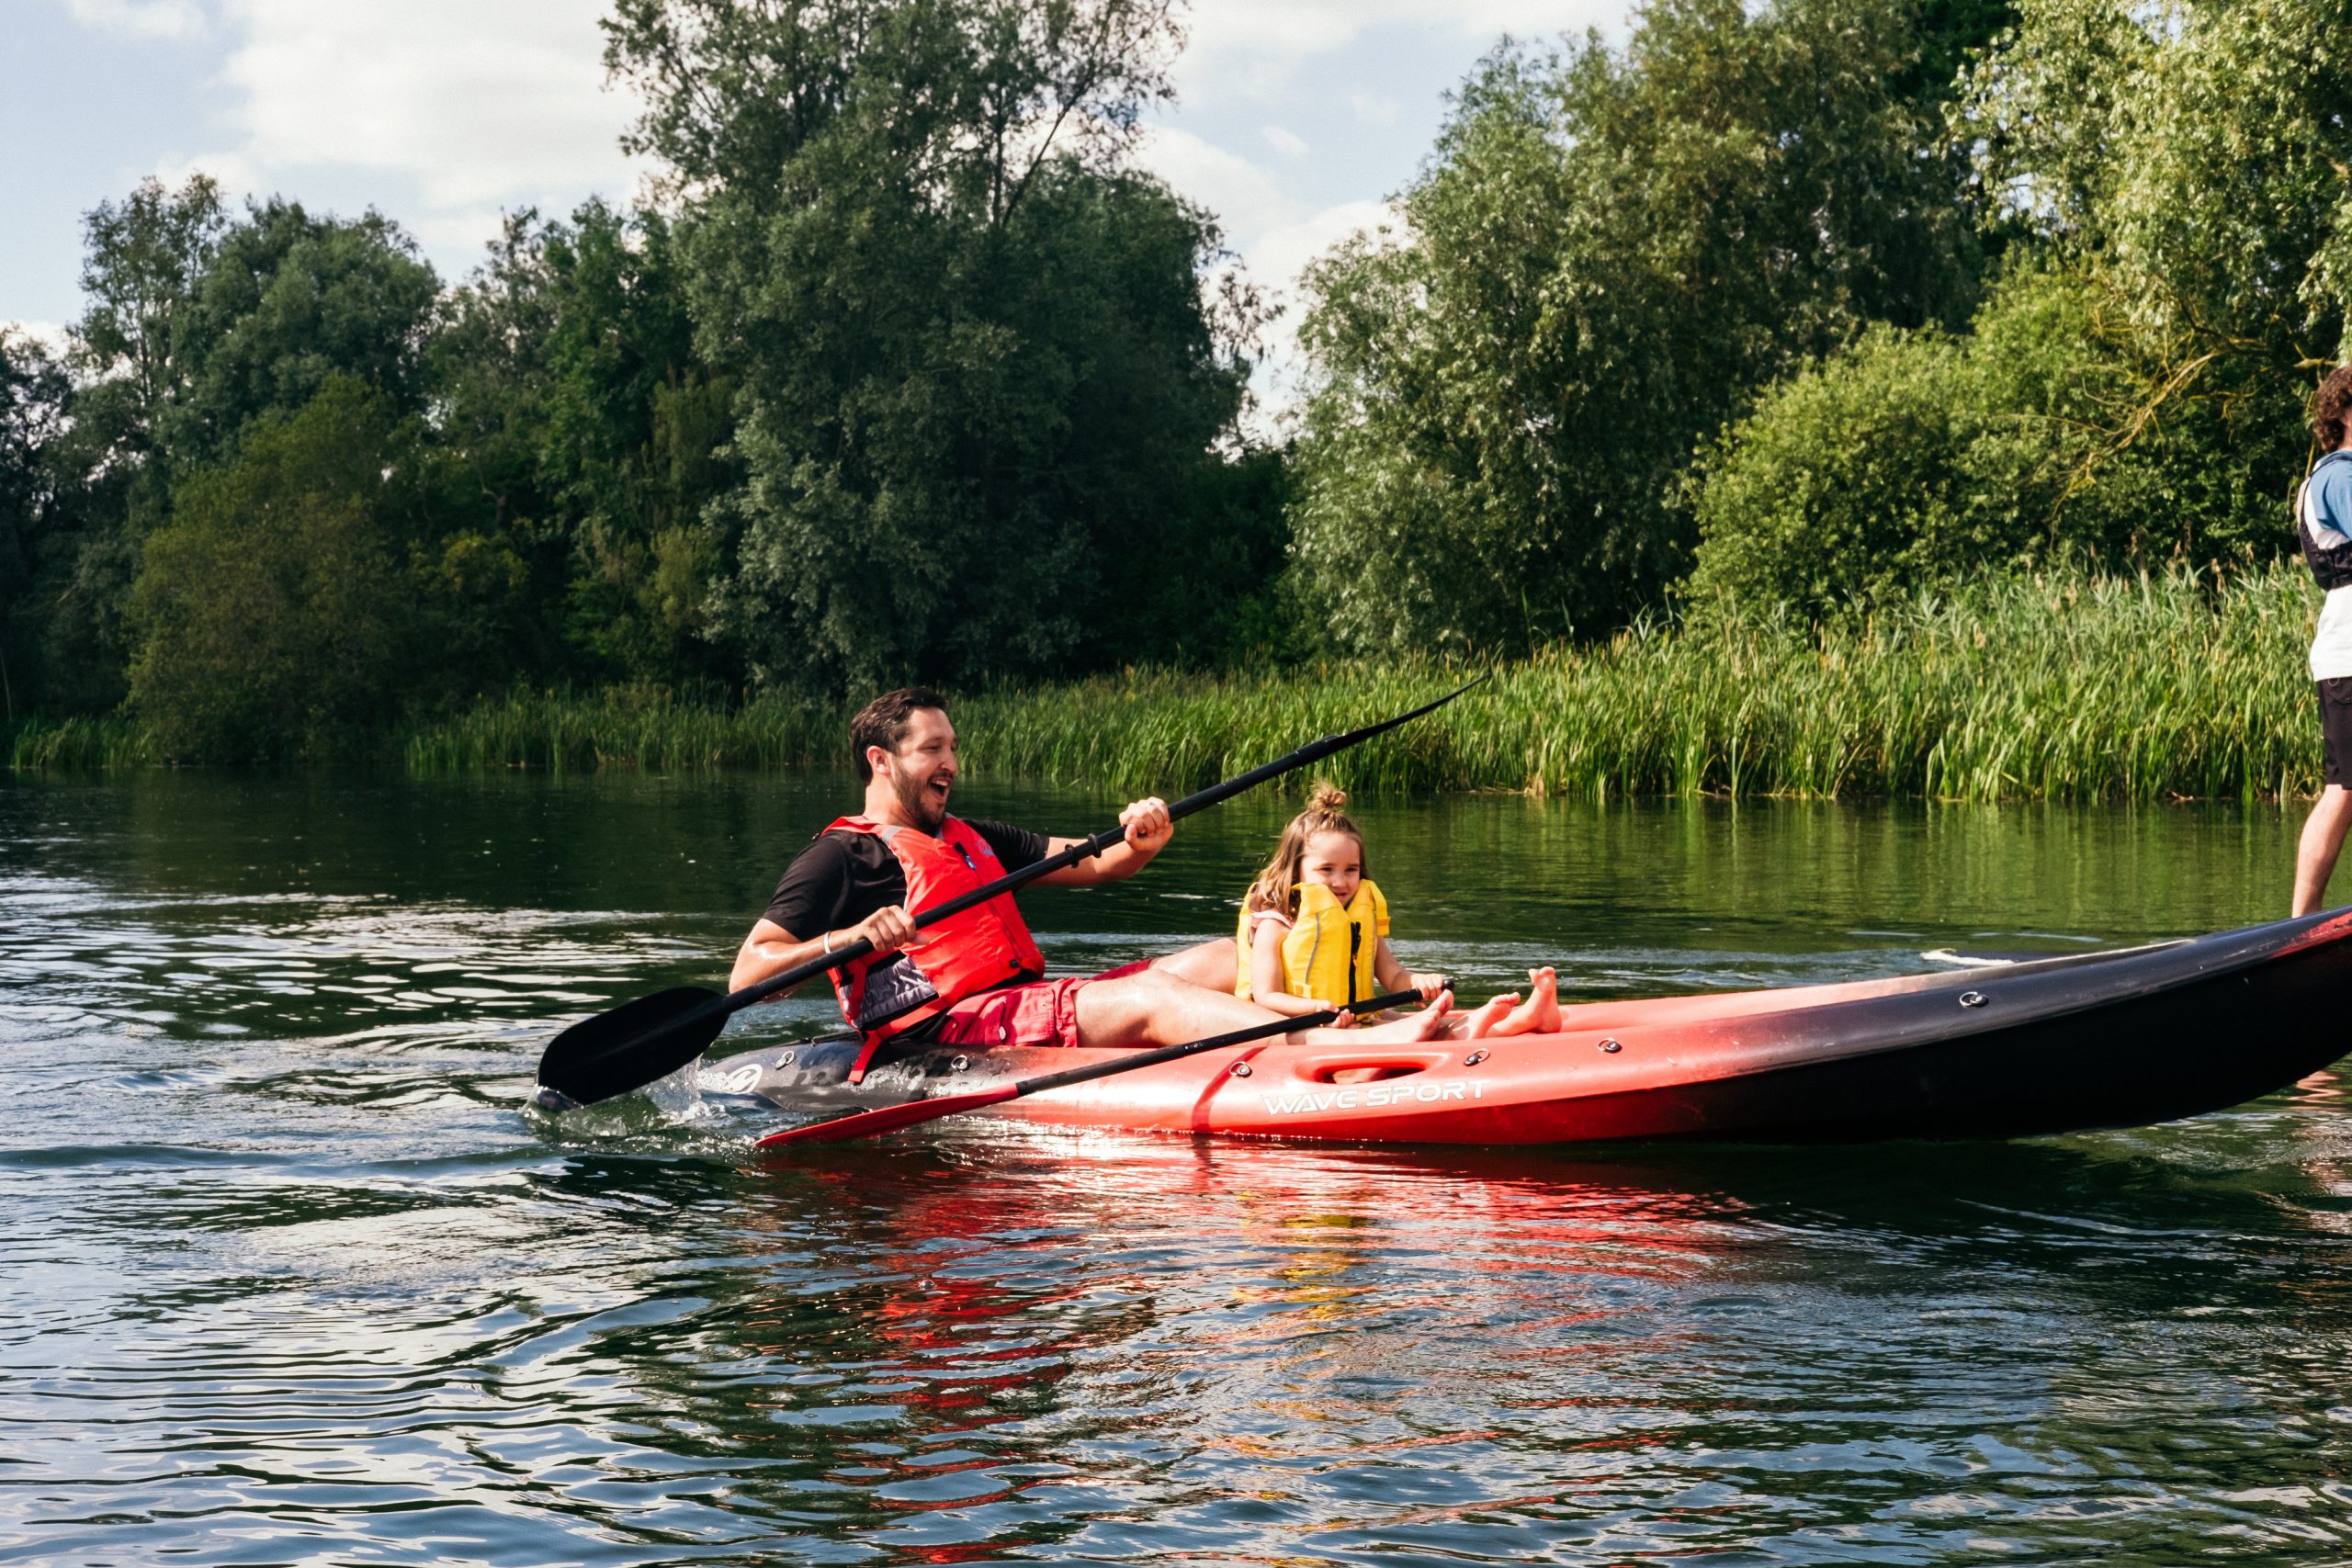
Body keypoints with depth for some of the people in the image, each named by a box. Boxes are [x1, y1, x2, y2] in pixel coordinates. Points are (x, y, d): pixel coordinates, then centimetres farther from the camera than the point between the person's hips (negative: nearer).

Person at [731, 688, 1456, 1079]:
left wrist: (1140, 846, -2)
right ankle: (1362, 1050, -44)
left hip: (1025, 1004, 9)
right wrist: (847, 939, -24)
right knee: (1150, 998, -28)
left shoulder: (970, 839, 27)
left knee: (1225, 961, -2)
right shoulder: (841, 856, 2)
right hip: (939, 1034, -9)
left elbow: (1093, 864, 21)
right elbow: (746, 976, -8)